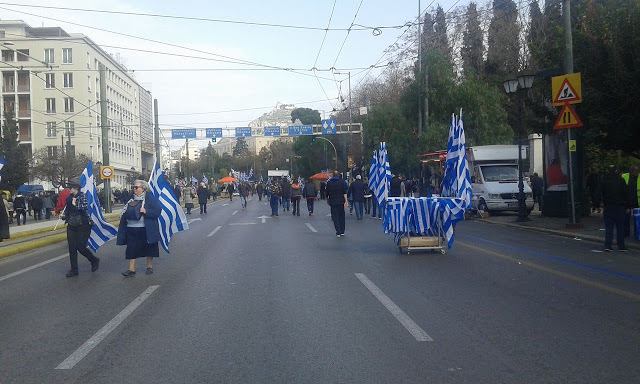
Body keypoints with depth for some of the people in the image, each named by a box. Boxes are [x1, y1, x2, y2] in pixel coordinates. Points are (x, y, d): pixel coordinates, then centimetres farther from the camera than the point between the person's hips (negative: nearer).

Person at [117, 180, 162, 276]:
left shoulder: (150, 198, -5)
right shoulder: (131, 199, 12)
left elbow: (158, 211, -12)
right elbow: (126, 213, 22)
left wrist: (146, 211, -22)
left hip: (146, 229, -4)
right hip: (131, 229, 5)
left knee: (148, 248, 7)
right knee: (131, 249, 1)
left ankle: (149, 266, 22)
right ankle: (131, 269, 5)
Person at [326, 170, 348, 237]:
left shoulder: (329, 182, 2)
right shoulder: (342, 181, -1)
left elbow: (327, 193, 7)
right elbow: (344, 192, -9)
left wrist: (327, 200, 22)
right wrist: (346, 201, -10)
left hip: (333, 202, 0)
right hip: (341, 202, 0)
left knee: (335, 217, 1)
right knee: (341, 216, 12)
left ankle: (338, 232, -9)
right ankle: (342, 232, 15)